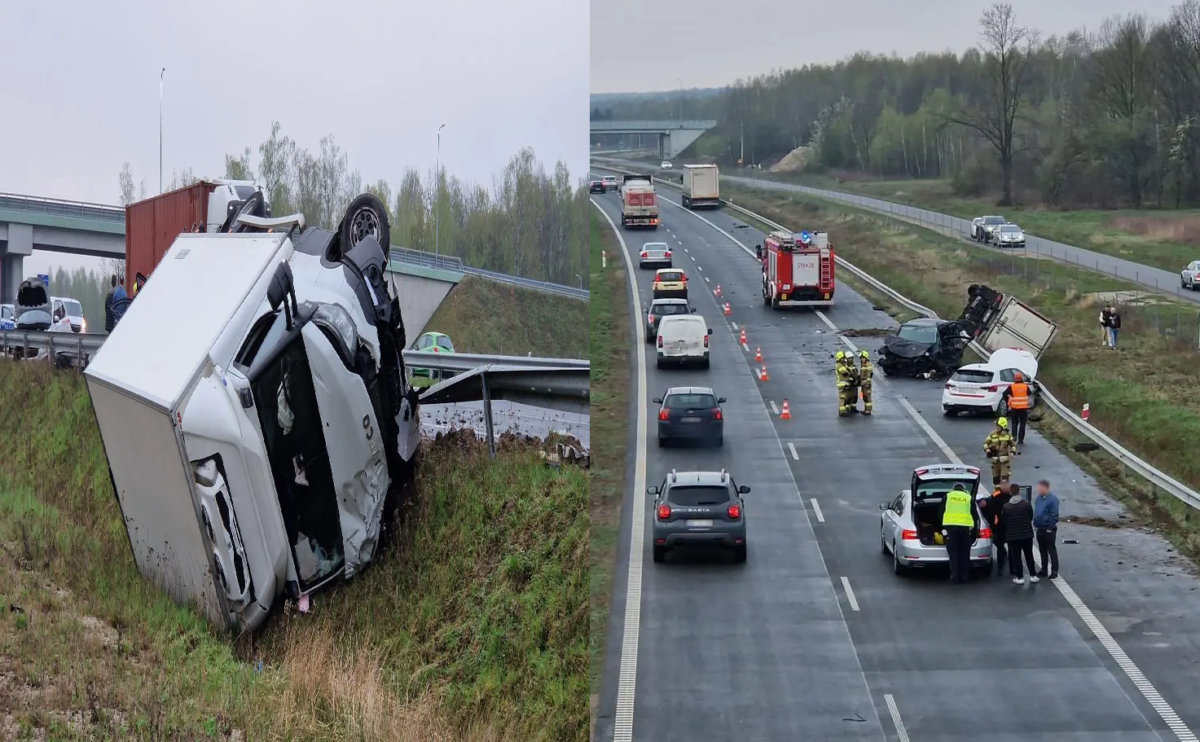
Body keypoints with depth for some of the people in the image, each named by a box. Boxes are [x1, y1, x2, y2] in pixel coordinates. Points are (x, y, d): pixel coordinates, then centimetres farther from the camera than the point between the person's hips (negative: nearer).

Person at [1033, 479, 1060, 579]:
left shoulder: (1052, 499, -16)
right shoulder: (1038, 498, 6)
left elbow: (1054, 515, -17)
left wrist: (1050, 528, -18)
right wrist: (1035, 524, 10)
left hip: (1049, 530, -8)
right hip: (1039, 529, 8)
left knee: (1051, 550, -1)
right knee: (1042, 551, 14)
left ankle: (1054, 571, 4)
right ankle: (1043, 570, 22)